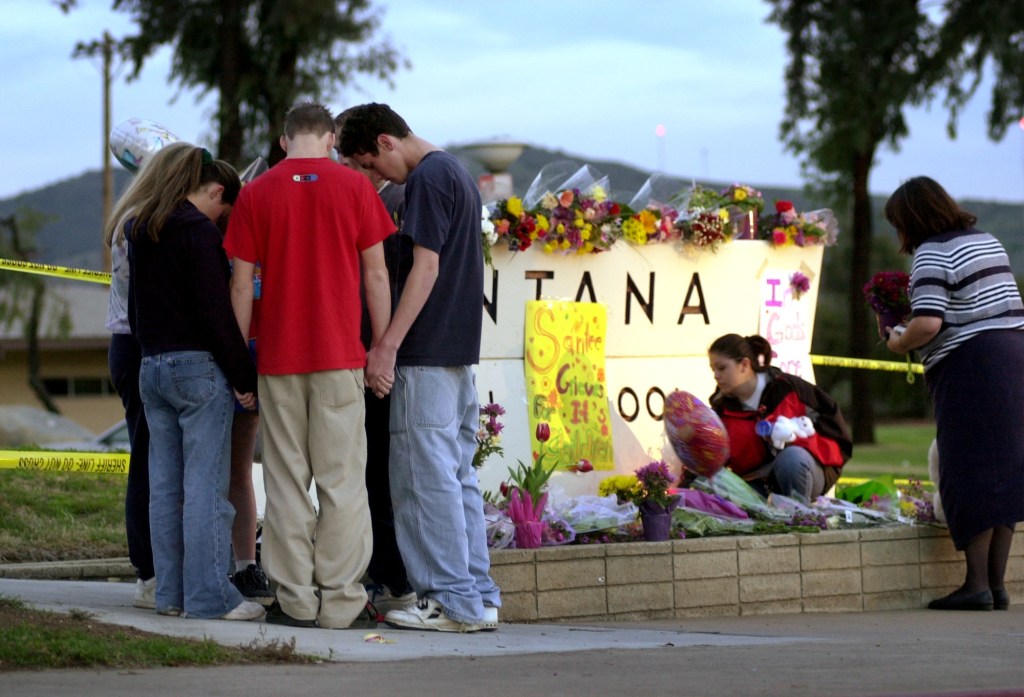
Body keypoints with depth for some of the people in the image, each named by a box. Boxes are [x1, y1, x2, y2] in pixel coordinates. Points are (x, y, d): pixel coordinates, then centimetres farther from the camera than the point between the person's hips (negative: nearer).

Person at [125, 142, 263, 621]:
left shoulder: (140, 231, 14)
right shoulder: (199, 231, -12)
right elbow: (216, 313, -16)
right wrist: (245, 379, -11)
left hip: (152, 366, 8)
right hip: (199, 366, -8)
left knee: (165, 486, 9)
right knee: (205, 486, -6)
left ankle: (171, 592, 12)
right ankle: (208, 596, -8)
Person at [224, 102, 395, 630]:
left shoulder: (256, 193, 3)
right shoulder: (353, 186, 1)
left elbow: (240, 284, 2)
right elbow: (376, 275, 0)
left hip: (278, 357, 1)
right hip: (340, 357, -1)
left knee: (286, 481, 6)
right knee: (341, 480, 2)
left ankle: (295, 600, 5)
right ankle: (341, 601, 0)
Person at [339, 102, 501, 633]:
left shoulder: (427, 180, -11)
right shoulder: (457, 173, 18)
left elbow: (425, 268, -18)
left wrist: (389, 343, -19)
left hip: (427, 354, -10)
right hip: (460, 350, 10)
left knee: (426, 477, -6)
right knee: (458, 477, 11)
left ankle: (452, 600, -6)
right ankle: (479, 597, 12)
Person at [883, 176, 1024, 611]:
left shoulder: (932, 254, -10)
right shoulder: (987, 241, 17)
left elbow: (928, 323, -22)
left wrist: (900, 343, -2)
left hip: (968, 366, -9)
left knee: (969, 476, -5)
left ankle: (977, 584, -6)